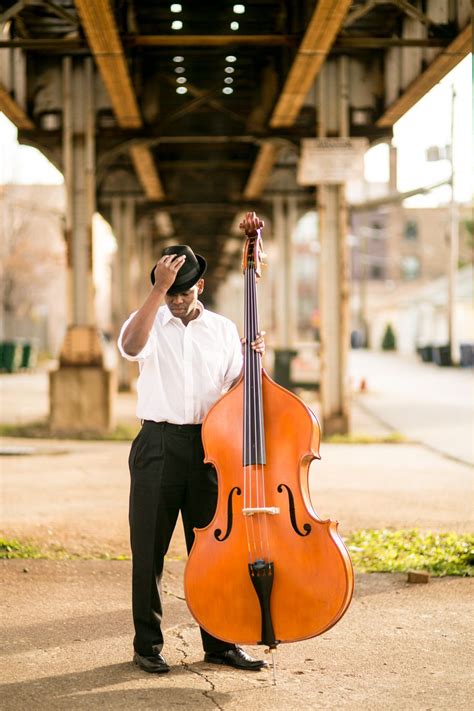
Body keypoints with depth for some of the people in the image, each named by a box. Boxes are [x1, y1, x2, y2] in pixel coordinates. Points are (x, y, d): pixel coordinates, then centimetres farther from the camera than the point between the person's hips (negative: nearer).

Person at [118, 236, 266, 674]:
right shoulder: (151, 323, 1)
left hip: (208, 446, 2)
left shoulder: (223, 329, 9)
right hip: (158, 446, -2)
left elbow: (235, 390, 10)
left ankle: (219, 642, 17)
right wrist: (159, 290, -27)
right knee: (149, 548, 2)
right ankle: (148, 645, 13)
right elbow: (131, 347, -24)